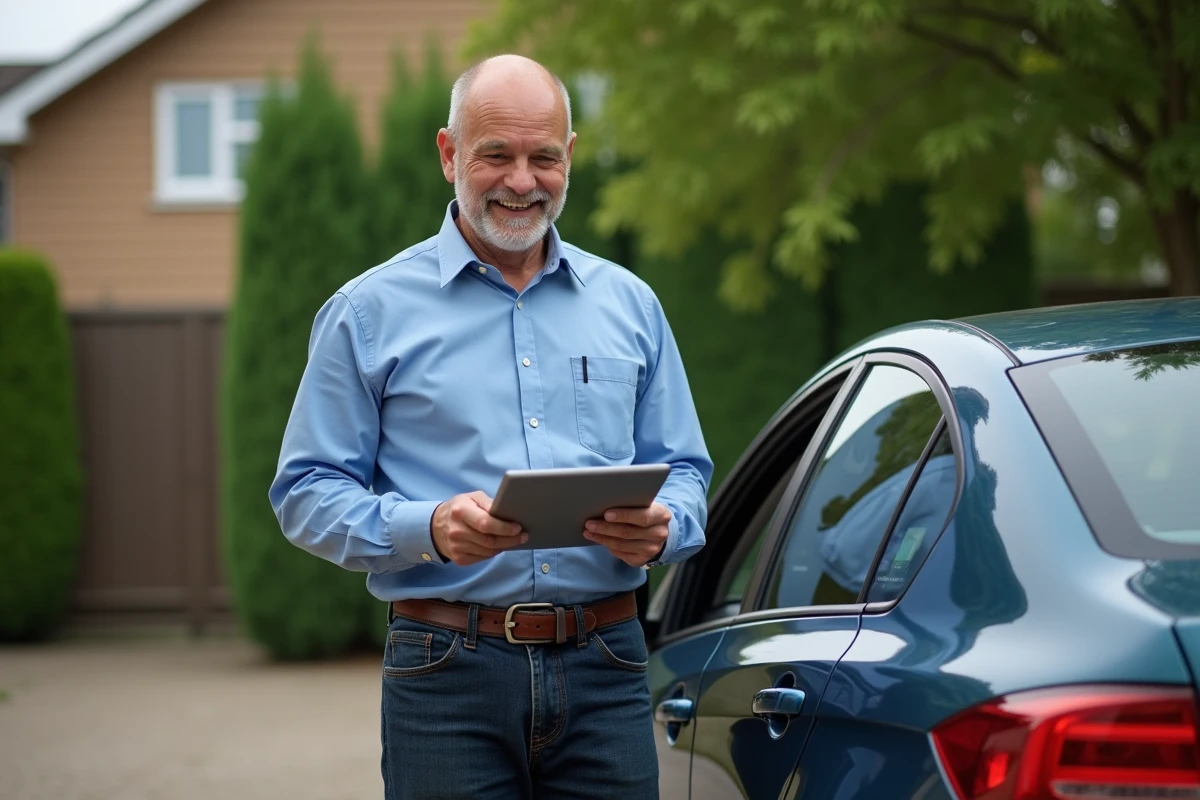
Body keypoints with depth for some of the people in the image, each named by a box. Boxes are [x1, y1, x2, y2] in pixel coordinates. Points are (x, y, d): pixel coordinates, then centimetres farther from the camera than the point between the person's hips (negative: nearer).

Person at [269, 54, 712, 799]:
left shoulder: (629, 304, 13)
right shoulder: (370, 311, 4)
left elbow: (685, 472, 15)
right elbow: (307, 493, 1)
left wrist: (659, 528, -9)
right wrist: (429, 530, -17)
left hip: (605, 669, 3)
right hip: (448, 675, -2)